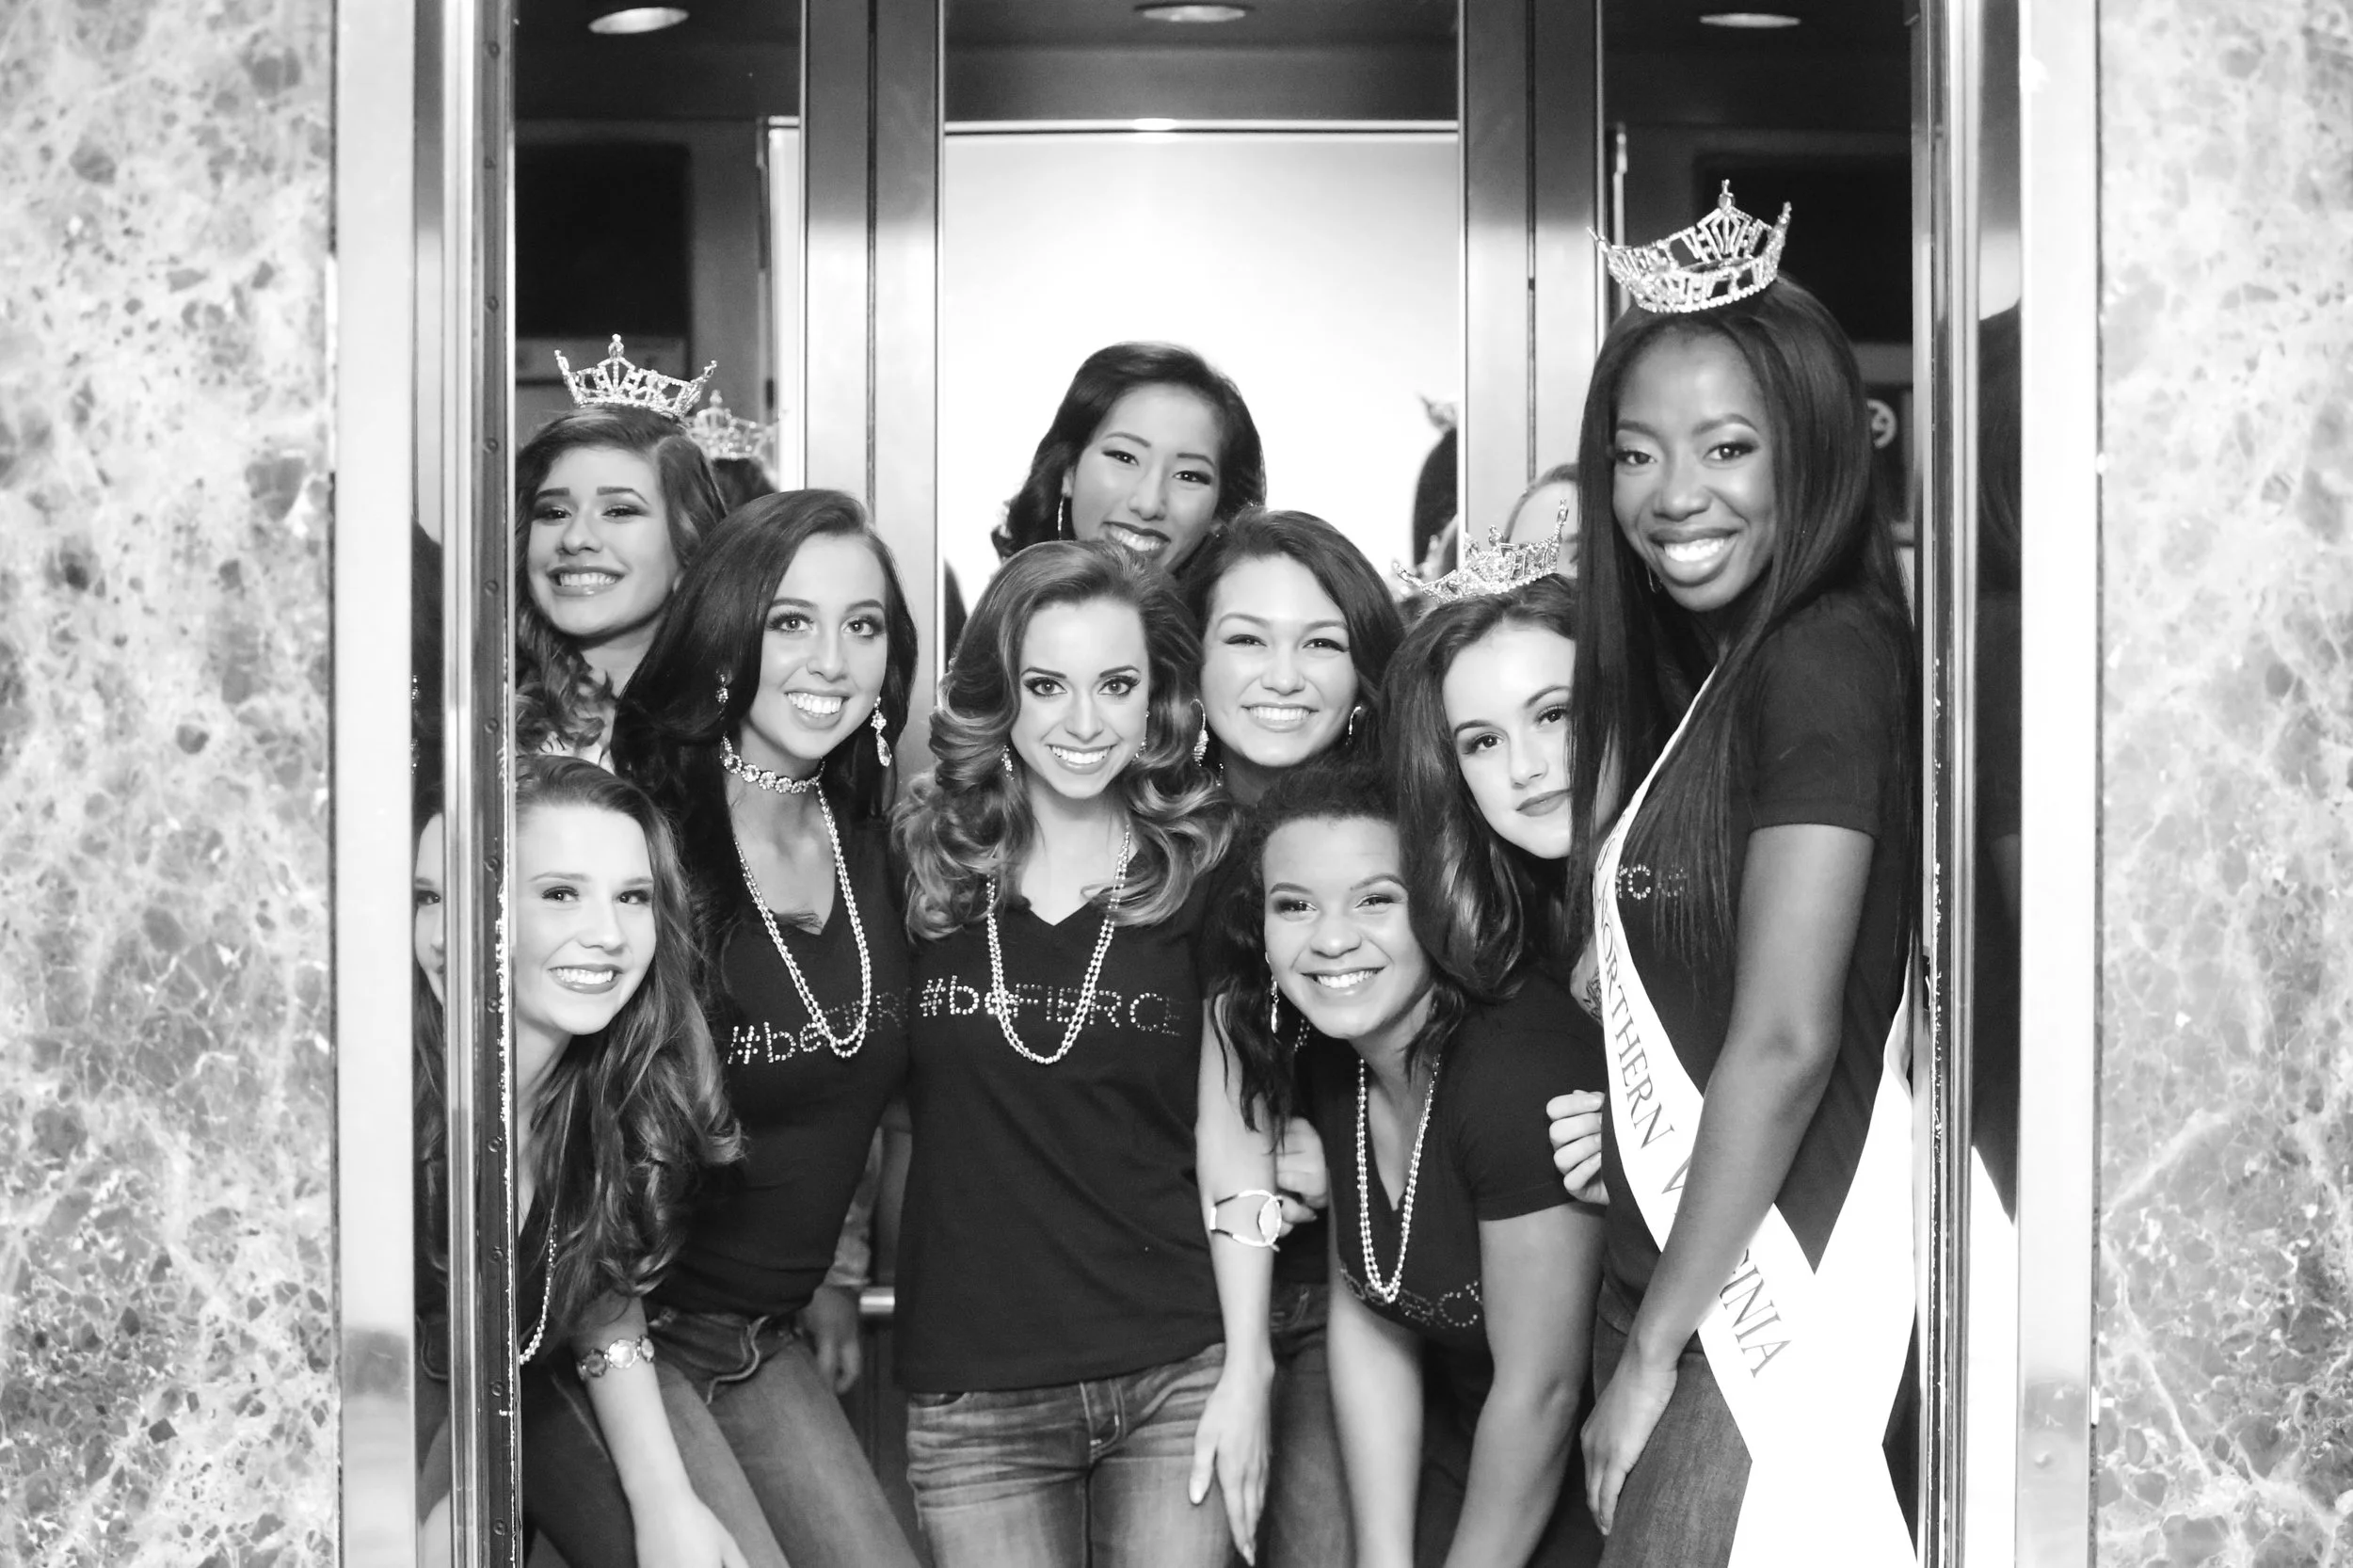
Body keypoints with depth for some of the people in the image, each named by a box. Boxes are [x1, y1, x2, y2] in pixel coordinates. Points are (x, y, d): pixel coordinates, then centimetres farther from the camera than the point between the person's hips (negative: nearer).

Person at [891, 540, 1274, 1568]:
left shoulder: (1200, 875, 1)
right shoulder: (921, 863, 2)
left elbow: (1233, 1141, 2)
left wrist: (1245, 1370, -3)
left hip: (1178, 1379, 0)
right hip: (970, 1396, 1)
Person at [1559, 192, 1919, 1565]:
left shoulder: (1822, 661, -14)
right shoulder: (1706, 674, 14)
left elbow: (1787, 1040, -18)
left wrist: (1653, 1350, -13)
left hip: (1768, 1296, -8)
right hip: (1668, 1282, 8)